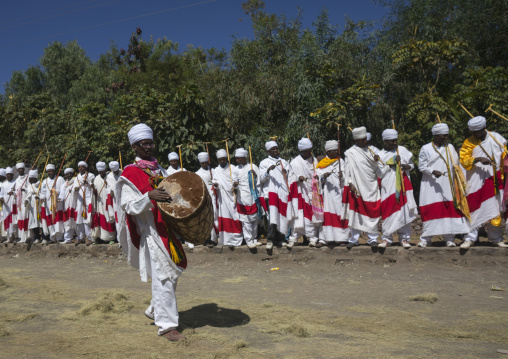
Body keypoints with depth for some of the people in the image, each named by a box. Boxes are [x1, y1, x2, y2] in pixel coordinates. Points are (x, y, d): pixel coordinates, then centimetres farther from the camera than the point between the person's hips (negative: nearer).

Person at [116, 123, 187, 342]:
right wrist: (149, 197, -31)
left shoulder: (159, 169, 16)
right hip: (151, 231, -8)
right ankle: (166, 325, 2)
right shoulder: (130, 174, -6)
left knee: (173, 271, 15)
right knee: (163, 276, -7)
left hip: (168, 228, 8)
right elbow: (128, 205, -14)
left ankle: (155, 310, 34)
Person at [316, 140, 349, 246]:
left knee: (340, 214, -4)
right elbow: (318, 177, 3)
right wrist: (324, 176, -18)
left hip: (339, 192, 0)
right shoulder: (321, 164, 10)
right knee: (326, 214, -4)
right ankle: (324, 238, -1)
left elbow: (345, 174, -2)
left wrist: (341, 175, -26)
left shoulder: (340, 161, 10)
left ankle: (341, 238, 0)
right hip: (327, 192, 0)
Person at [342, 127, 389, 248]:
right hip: (357, 188, -2)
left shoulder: (370, 151, 11)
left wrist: (376, 162, -9)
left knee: (372, 213, 2)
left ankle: (373, 239, 11)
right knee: (355, 213, 1)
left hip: (371, 188, 3)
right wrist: (350, 184, -12)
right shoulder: (350, 153, 2)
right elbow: (348, 171, 0)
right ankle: (354, 239, 10)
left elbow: (380, 172, 10)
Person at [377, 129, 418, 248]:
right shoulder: (380, 154, 7)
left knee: (403, 211, -2)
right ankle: (386, 238, 5)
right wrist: (392, 163, -11)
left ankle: (404, 238, 5)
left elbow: (412, 165, 14)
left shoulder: (402, 150, 11)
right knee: (388, 211, -3)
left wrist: (407, 166, -8)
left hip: (402, 185, 1)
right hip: (388, 187, -1)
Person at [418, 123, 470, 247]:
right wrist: (432, 171, -16)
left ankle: (449, 238, 6)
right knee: (430, 211, -3)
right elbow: (421, 166, 1)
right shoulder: (425, 148, 3)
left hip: (447, 186, 2)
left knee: (449, 209, -3)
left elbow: (456, 165, 11)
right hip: (431, 186, -2)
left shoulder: (450, 148, 11)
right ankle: (425, 238, 5)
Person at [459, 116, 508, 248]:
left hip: (494, 181, 2)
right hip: (476, 182, -2)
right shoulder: (469, 142, -1)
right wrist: (478, 159, -24)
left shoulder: (496, 138, 4)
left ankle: (496, 238, 20)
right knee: (474, 208, -4)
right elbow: (463, 160, -8)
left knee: (495, 210, 9)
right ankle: (470, 238, 3)